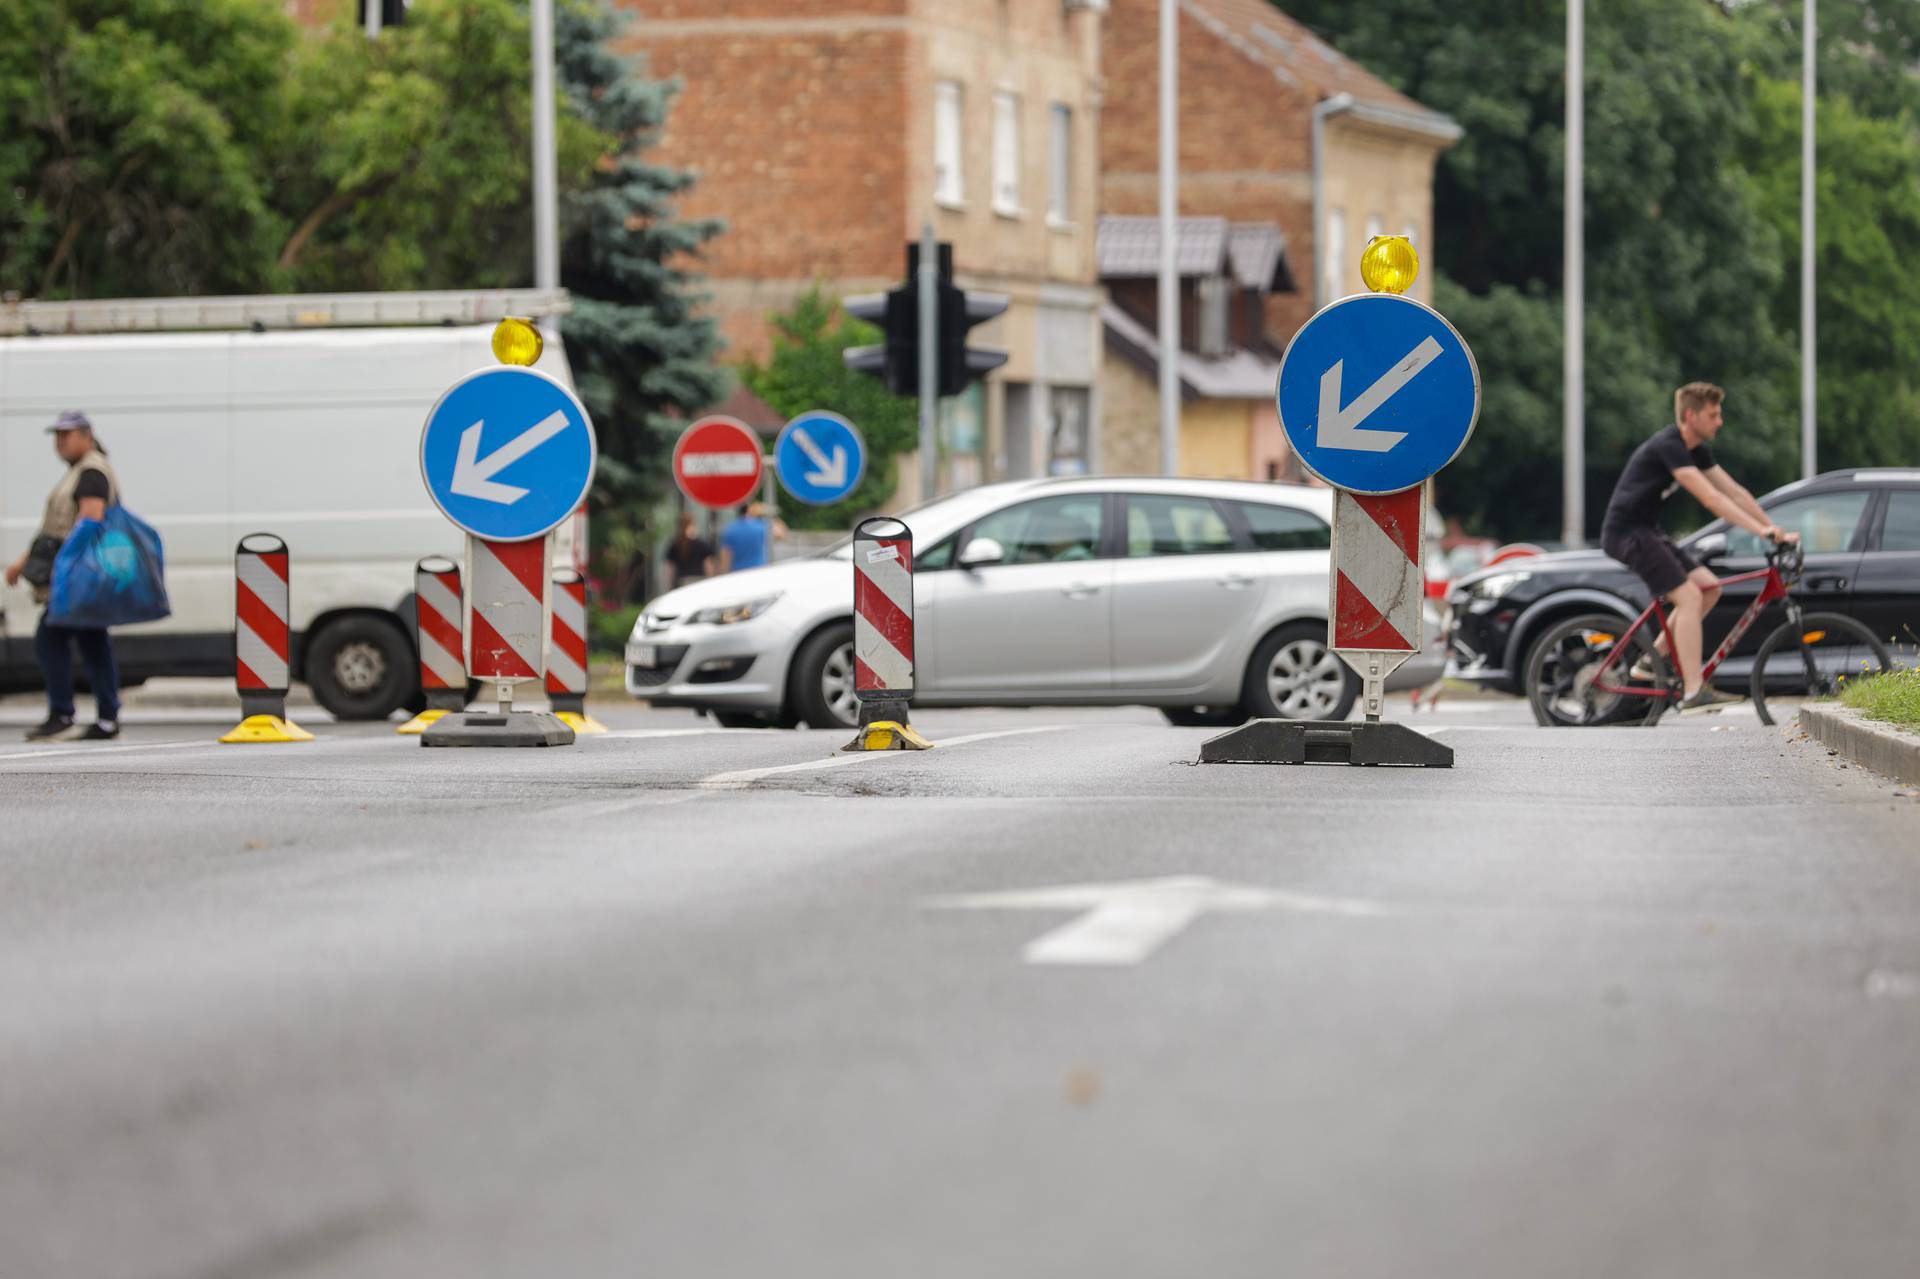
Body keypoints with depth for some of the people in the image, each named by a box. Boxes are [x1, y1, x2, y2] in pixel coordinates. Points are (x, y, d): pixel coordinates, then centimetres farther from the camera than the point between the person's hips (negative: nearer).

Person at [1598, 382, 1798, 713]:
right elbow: (1710, 498, -28)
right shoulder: (1668, 447, -21)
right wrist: (1760, 529, -31)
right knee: (1689, 597, -17)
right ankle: (1694, 693, -21)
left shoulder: (1696, 449, 10)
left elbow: (1734, 492, 10)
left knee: (1709, 587, 5)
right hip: (1626, 532, -10)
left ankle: (1651, 662, 11)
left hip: (1646, 530, 10)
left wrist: (1775, 530, 3)